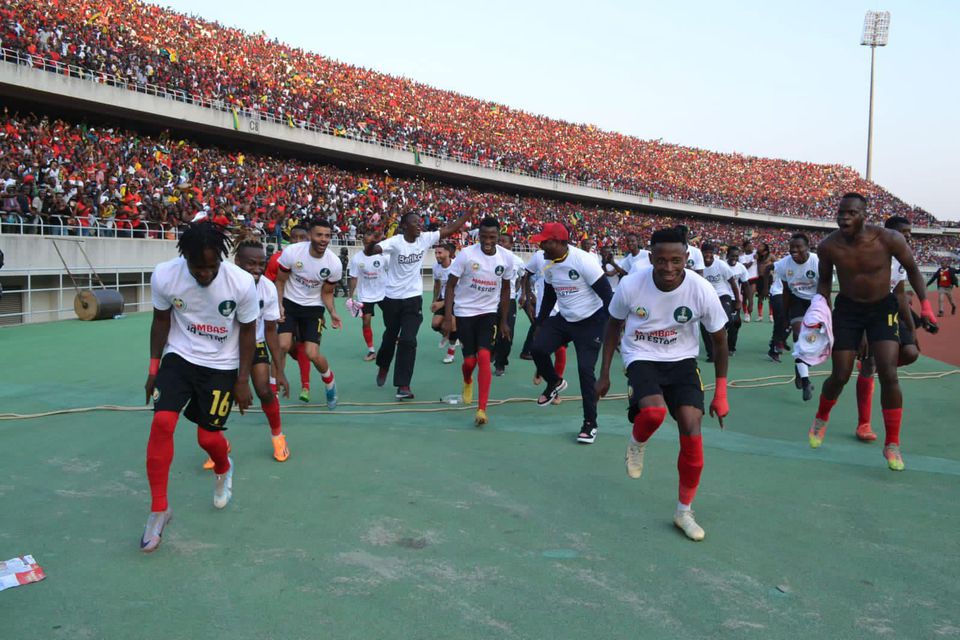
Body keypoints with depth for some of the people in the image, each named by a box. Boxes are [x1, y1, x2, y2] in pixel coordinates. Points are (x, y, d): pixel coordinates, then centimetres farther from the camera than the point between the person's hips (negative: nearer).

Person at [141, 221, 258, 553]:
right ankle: (158, 509, 0)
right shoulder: (164, 276, -19)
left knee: (208, 436, 1)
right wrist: (154, 368, 3)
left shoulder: (242, 283, -23)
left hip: (222, 366, -1)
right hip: (179, 357, 1)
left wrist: (243, 380, -6)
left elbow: (247, 331, -8)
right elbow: (161, 321, 0)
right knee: (162, 422, -16)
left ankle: (224, 469, 41)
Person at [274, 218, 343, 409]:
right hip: (289, 303, 0)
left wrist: (333, 312, -17)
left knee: (312, 354, -9)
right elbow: (280, 281, -4)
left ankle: (330, 384, 23)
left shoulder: (334, 264, -15)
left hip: (313, 308, 0)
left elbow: (326, 293, 0)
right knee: (283, 345, -19)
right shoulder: (291, 252, -19)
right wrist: (278, 305, -16)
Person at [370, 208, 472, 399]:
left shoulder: (425, 239, -6)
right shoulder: (395, 242, -17)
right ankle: (383, 367, 47)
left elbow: (450, 229, -3)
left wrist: (469, 213, -9)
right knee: (391, 336, 18)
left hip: (413, 297, 1)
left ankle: (403, 386, -4)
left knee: (408, 340, -8)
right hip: (392, 297, -1)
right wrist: (370, 245, -53)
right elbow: (372, 250, -31)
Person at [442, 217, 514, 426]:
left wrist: (504, 321, 9)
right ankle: (467, 382, 40)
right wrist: (448, 318, -14)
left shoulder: (507, 257, -7)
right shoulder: (466, 254, -16)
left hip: (489, 313, 1)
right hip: (465, 312, -1)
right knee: (470, 360, 1)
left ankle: (482, 410, -12)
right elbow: (450, 285, -9)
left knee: (484, 357, -15)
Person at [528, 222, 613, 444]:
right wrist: (540, 324, 17)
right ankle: (555, 383, 20)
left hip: (591, 322, -6)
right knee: (537, 348, -11)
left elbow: (606, 294, -20)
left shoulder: (583, 261, -23)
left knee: (585, 369, -10)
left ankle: (590, 423, 5)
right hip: (564, 320, 6)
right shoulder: (548, 265, -1)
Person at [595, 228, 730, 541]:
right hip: (642, 358, -1)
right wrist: (604, 374, 4)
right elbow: (614, 325, 2)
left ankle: (684, 511, 8)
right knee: (654, 411, -32)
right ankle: (637, 444, 7)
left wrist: (721, 394, -1)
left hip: (682, 361, 2)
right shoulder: (631, 285, -19)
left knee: (692, 430, -12)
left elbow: (719, 340, -2)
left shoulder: (702, 290, -18)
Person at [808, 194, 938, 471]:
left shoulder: (889, 239, -21)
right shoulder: (828, 246, -16)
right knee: (840, 377, 1)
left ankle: (892, 444, 3)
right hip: (847, 308, 1)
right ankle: (821, 418, 34)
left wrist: (925, 304, -9)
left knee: (888, 375, -12)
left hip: (882, 308, -1)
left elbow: (911, 269, -4)